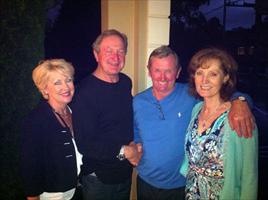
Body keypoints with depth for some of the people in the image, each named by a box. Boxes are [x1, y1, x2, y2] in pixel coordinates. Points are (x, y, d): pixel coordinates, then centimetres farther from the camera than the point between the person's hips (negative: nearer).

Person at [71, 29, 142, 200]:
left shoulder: (126, 82, 0)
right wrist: (123, 151, -21)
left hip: (126, 172, 6)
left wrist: (134, 146, 0)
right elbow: (84, 143, -25)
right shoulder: (86, 91, -23)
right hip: (98, 178, -6)